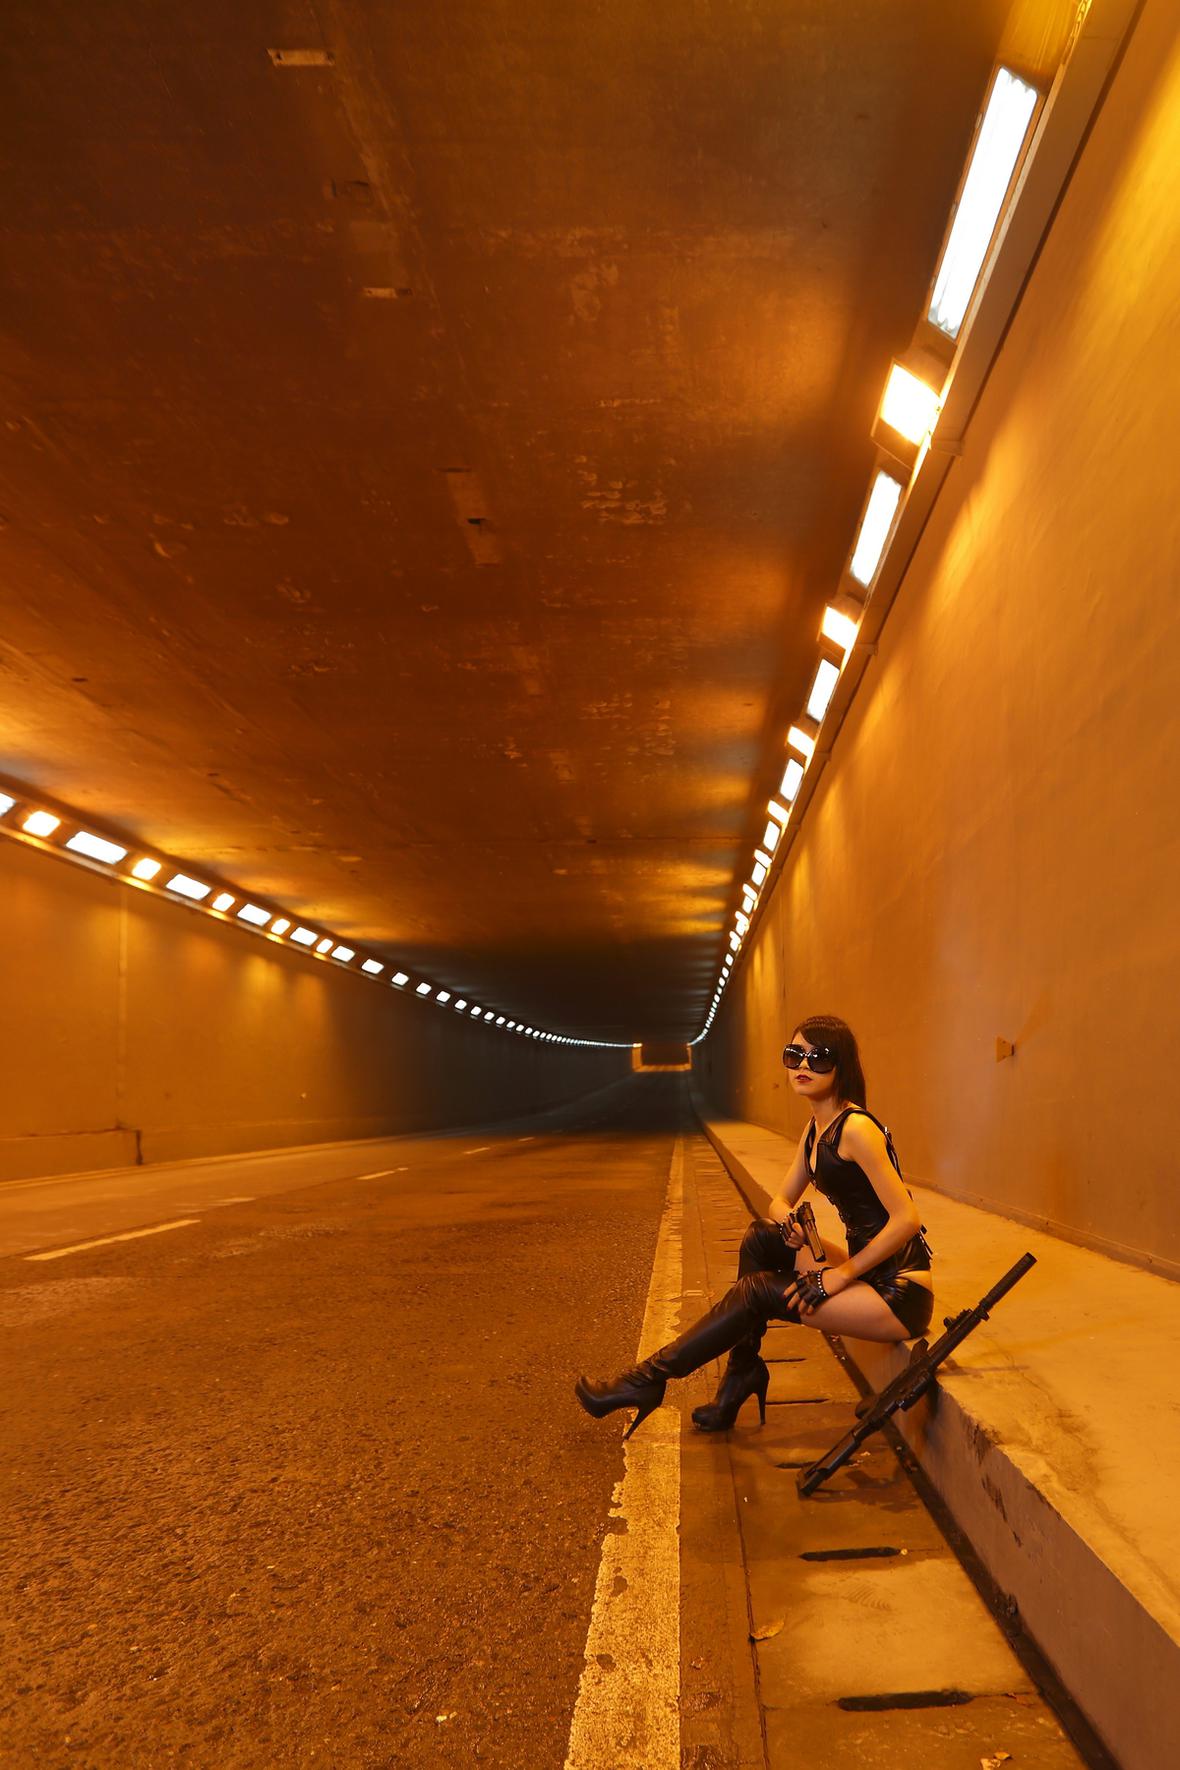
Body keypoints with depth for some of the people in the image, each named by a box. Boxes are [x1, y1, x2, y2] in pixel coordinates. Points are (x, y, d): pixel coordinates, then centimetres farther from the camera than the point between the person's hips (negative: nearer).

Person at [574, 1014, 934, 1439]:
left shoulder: (856, 1127, -18)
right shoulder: (815, 1128, 10)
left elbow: (907, 1218, -23)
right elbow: (780, 1202, 15)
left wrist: (844, 1272, -17)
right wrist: (794, 1230, -9)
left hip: (899, 1291, -8)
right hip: (866, 1272, 9)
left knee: (757, 1291, -11)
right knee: (760, 1237, 5)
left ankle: (648, 1380, 0)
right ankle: (743, 1371, 8)